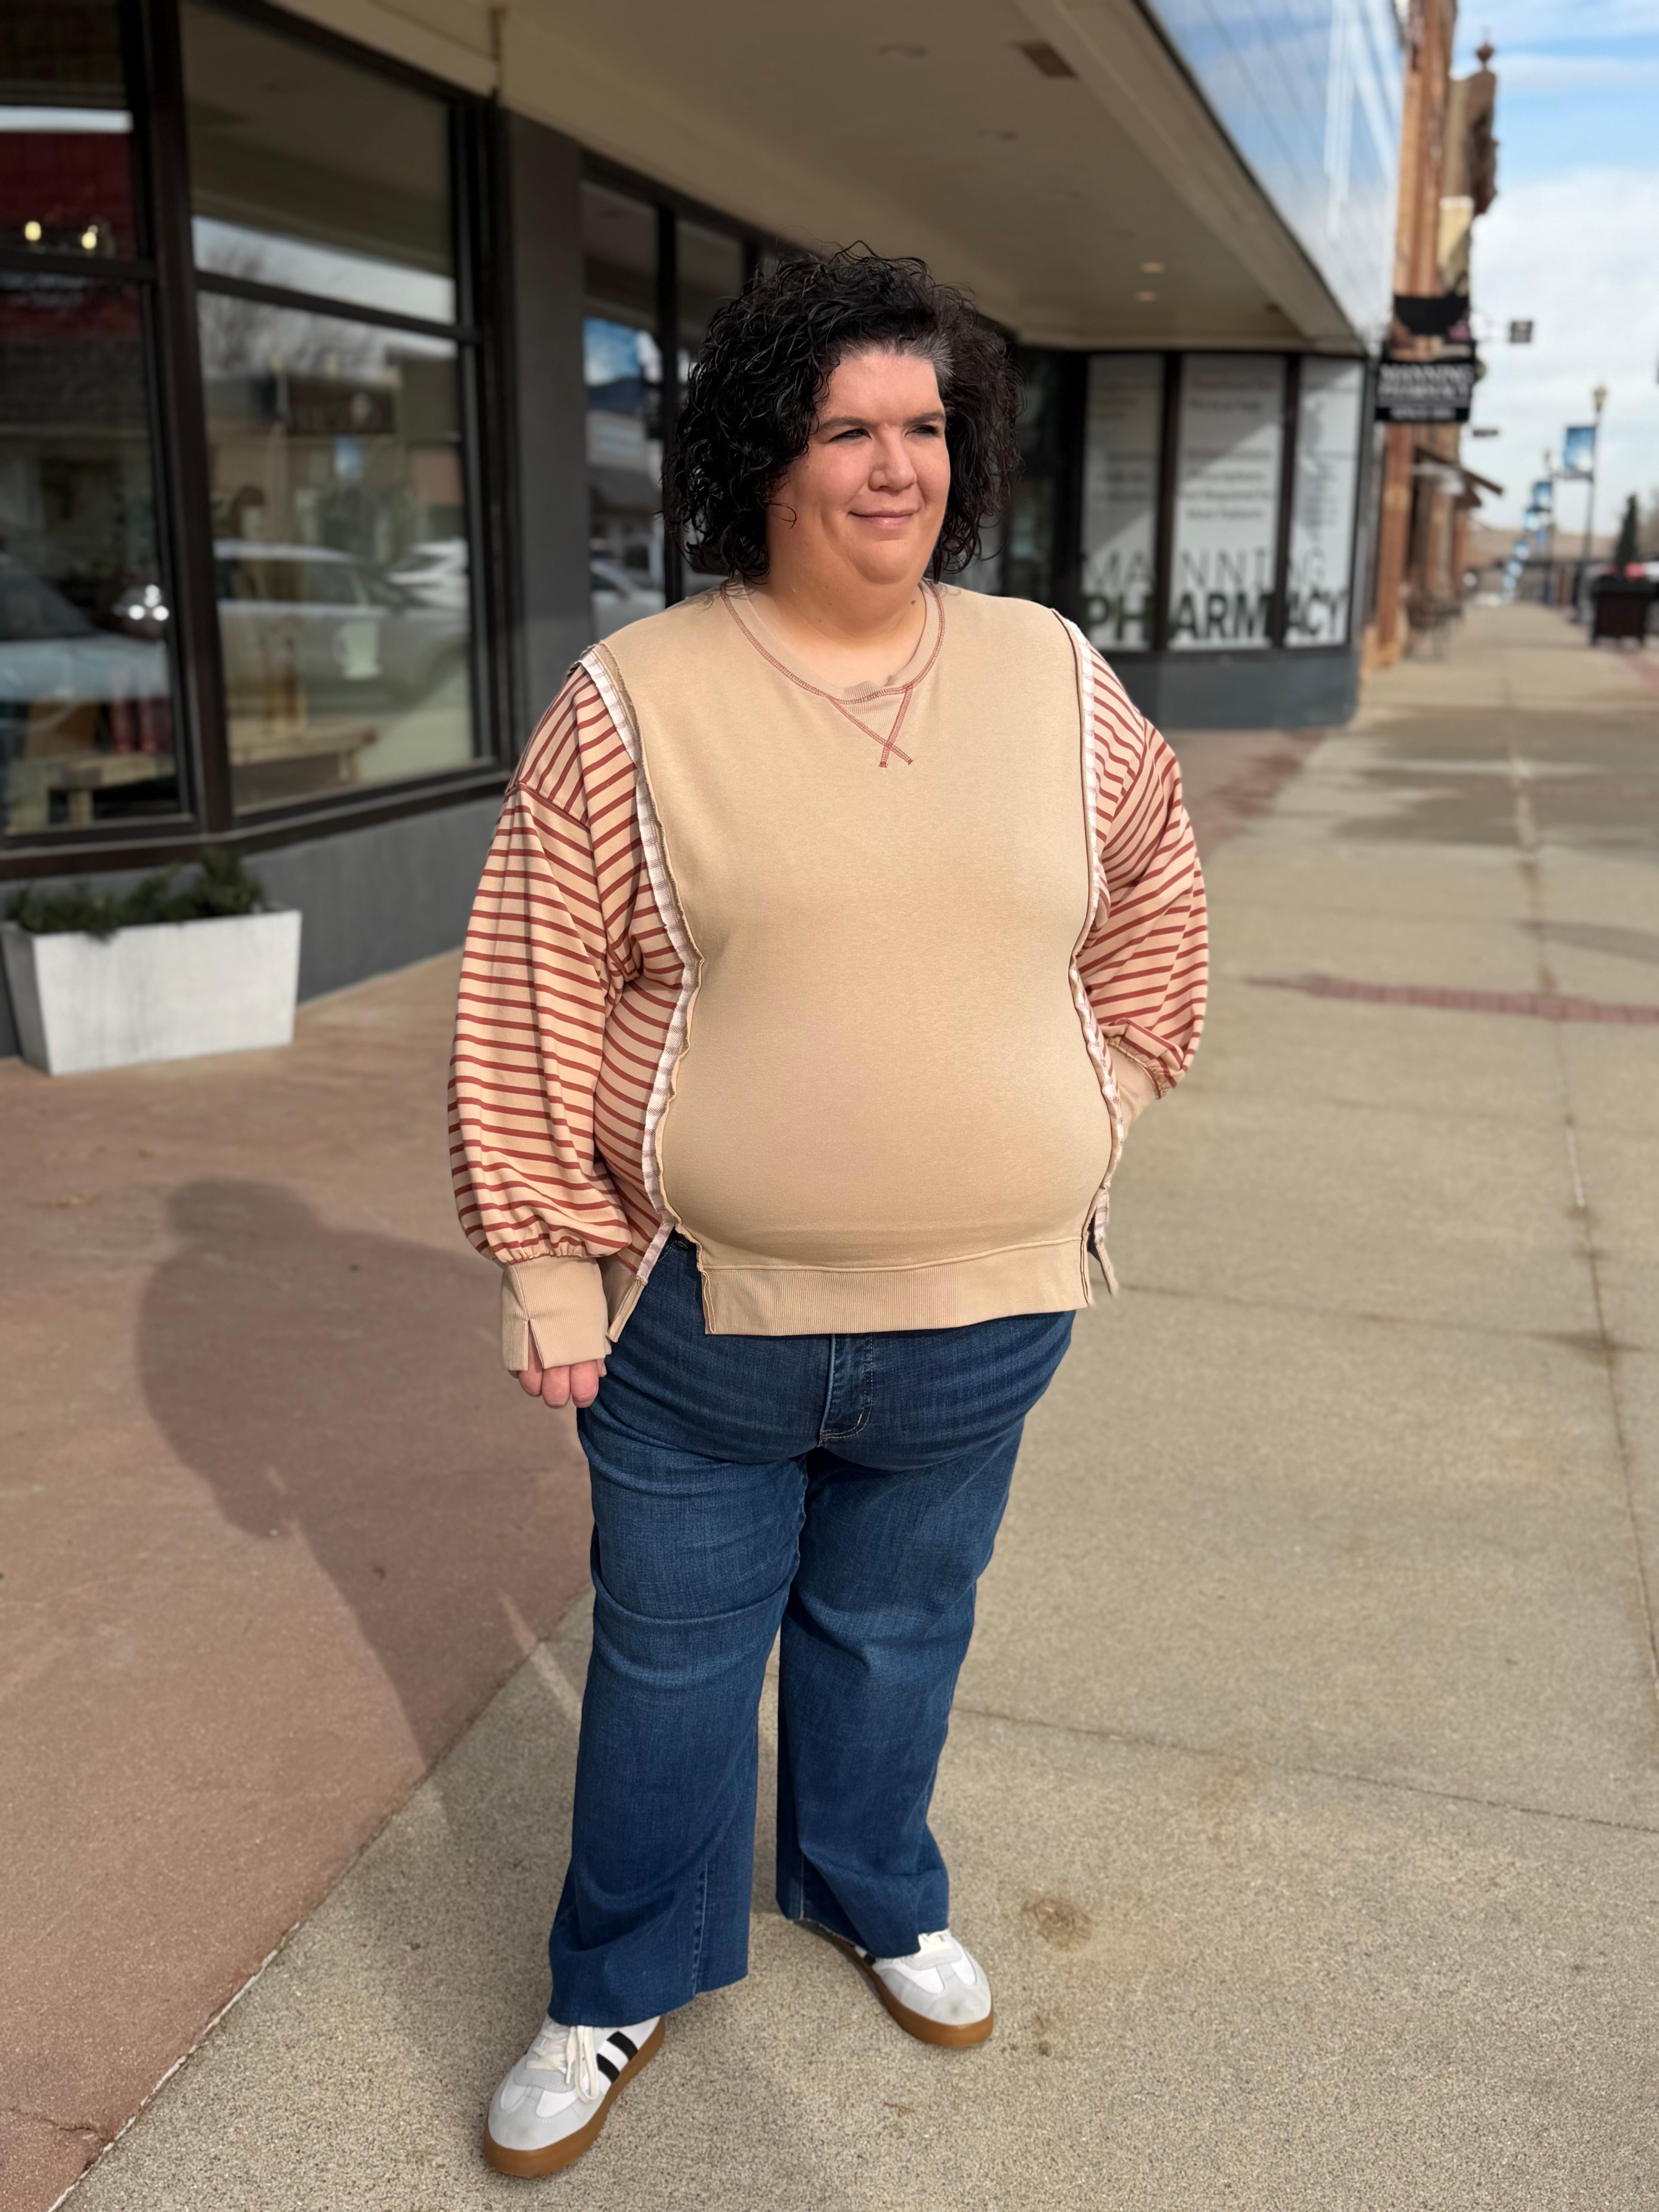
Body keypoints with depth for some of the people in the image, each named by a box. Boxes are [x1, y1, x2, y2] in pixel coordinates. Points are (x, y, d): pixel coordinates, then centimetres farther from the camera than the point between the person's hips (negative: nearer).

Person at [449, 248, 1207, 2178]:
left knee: (896, 1633, 21)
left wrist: (1101, 1093, 13)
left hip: (981, 1320, 3)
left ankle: (874, 1895, 49)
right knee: (673, 1652, 14)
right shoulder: (635, 700, -9)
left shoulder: (1053, 677, 2)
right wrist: (548, 1262, -8)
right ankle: (624, 1984, 39)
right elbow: (534, 995, -7)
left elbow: (1149, 889, 18)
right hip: (703, 1315, -2)